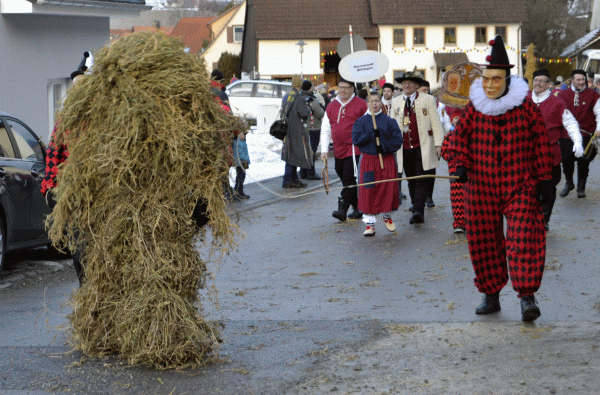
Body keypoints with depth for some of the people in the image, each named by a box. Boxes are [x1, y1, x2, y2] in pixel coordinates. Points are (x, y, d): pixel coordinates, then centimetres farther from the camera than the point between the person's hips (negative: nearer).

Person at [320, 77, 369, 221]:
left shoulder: (361, 105, -2)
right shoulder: (331, 106, 11)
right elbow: (325, 130, 14)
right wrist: (324, 150, 6)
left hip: (354, 149, -5)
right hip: (338, 150, 5)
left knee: (349, 179, -13)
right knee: (345, 180, 8)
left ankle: (342, 209, -14)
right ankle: (357, 209, 17)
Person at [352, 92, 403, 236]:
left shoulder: (389, 121, 4)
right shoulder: (361, 121, 5)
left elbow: (398, 141, 0)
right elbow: (356, 139, -5)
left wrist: (385, 147, -14)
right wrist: (371, 134, -17)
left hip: (387, 159, 0)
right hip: (368, 160, 0)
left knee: (388, 189, 1)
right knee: (368, 192, -3)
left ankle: (387, 216, 27)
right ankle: (370, 223, 3)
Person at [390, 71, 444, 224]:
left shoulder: (428, 99, 2)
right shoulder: (396, 102, 13)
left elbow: (436, 123, 1)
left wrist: (438, 144, -6)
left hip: (422, 147, -4)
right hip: (404, 148, 4)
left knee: (420, 180, -11)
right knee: (411, 180, 7)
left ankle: (418, 211, -17)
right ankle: (416, 209, 15)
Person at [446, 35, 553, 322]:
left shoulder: (525, 105, -2)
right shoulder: (474, 107, 3)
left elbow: (541, 142, 2)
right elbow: (459, 137, 13)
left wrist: (544, 178, 0)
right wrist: (461, 164, -4)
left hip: (520, 185, -3)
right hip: (482, 186, 3)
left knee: (523, 239, -13)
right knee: (484, 242, 6)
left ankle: (527, 297, -13)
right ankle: (491, 296, 19)